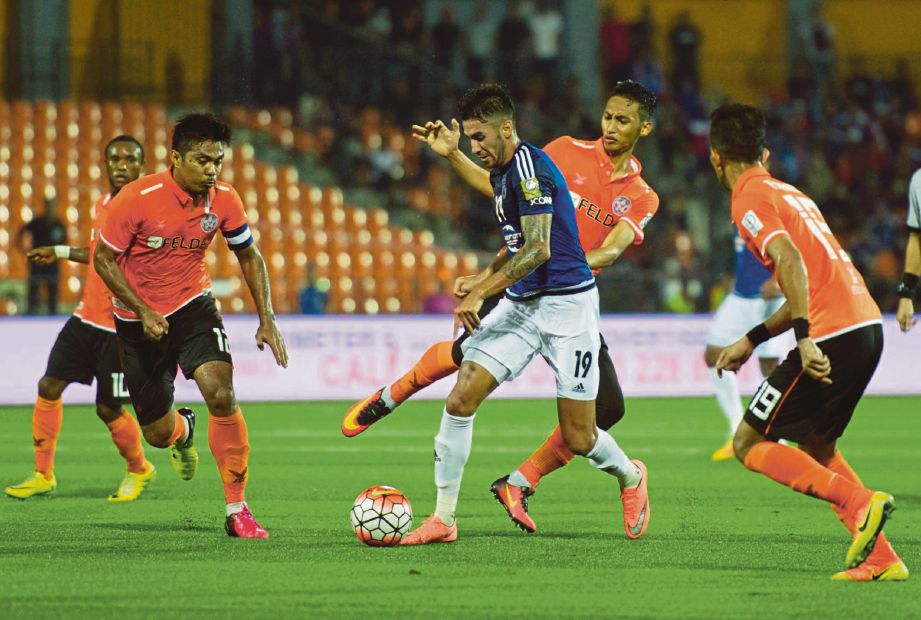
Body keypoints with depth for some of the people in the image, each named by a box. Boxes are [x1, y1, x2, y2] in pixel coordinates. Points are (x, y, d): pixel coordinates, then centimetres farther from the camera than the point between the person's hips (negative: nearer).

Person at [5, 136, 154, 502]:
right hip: (87, 317, 7)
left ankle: (139, 471, 25)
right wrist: (60, 252, 31)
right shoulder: (102, 206, 11)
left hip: (122, 326, -7)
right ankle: (43, 475, 11)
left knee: (108, 408, -4)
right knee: (49, 385, -1)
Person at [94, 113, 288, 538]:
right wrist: (143, 312, -20)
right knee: (158, 434, 5)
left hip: (193, 306, 1)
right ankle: (183, 432, 47)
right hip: (139, 321, -1)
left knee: (221, 394, -24)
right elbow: (104, 259, -11)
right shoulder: (138, 199, -21)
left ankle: (237, 511, -16)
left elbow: (249, 256, 5)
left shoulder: (223, 200, -10)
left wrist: (267, 320, -3)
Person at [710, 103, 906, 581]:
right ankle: (881, 559, 11)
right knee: (815, 446, 23)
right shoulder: (788, 192, 23)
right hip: (867, 325, 9)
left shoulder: (749, 200, -4)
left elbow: (791, 261, -21)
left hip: (831, 337, -9)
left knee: (749, 446, 0)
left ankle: (860, 502, -16)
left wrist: (805, 338, -28)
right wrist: (750, 341, 32)